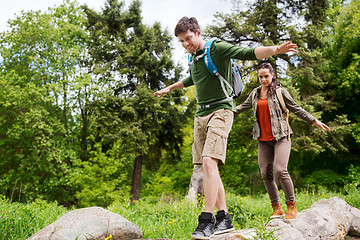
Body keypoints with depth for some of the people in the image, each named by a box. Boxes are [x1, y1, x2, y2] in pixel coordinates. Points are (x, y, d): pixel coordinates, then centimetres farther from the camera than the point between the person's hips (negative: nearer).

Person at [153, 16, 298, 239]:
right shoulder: (194, 57, 19)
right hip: (201, 115, 8)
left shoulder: (217, 48, -4)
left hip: (220, 112, -8)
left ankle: (207, 220, -20)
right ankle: (224, 217, 8)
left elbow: (248, 53, -17)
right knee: (208, 167, 2)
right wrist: (169, 89, 54)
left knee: (209, 162, -22)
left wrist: (274, 50, -36)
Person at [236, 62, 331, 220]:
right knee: (265, 174, 0)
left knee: (280, 170, -19)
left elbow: (296, 109, 6)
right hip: (263, 140, 5)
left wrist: (314, 121, 2)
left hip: (280, 137, -4)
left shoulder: (280, 92, 2)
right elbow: (242, 107, 25)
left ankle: (292, 206, -3)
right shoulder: (255, 93, 14)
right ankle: (277, 208, 13)